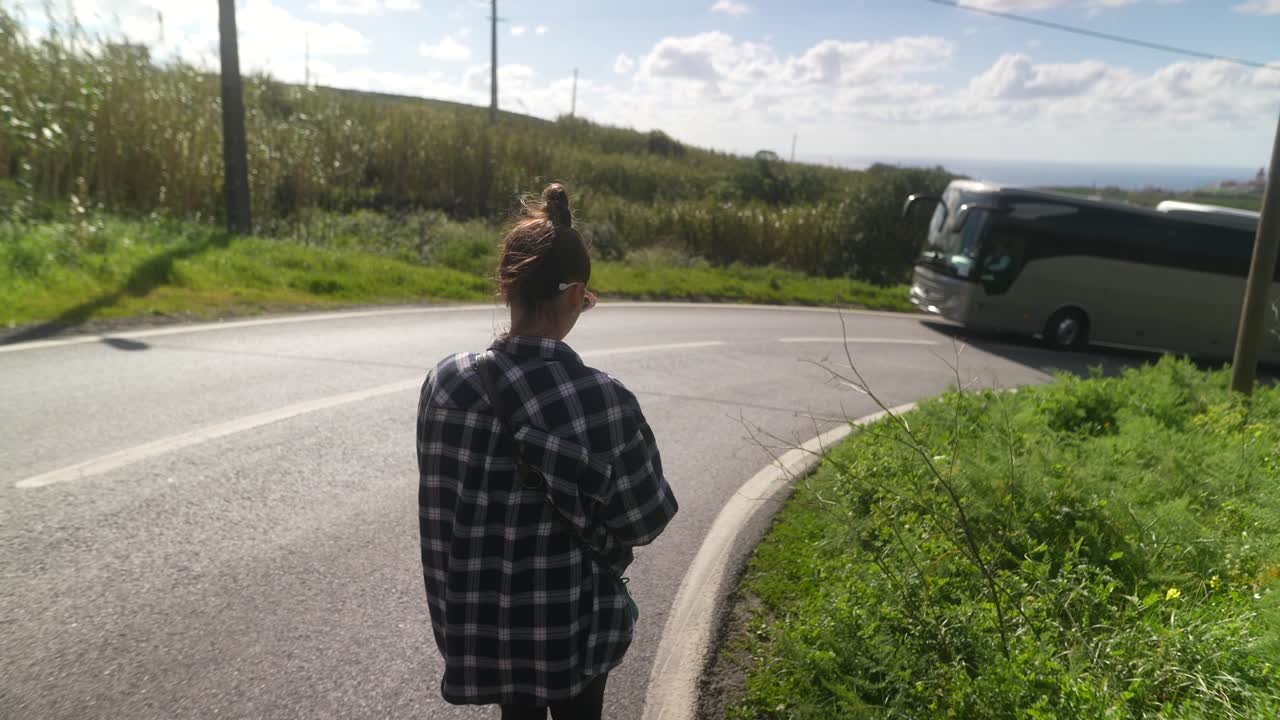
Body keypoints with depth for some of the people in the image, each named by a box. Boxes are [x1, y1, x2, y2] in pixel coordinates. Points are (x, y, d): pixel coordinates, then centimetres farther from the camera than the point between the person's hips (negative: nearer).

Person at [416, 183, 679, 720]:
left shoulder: (447, 384, -15)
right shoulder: (602, 398, -24)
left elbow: (439, 510, -5)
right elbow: (647, 519, -12)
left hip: (484, 617, 3)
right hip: (573, 618, -2)